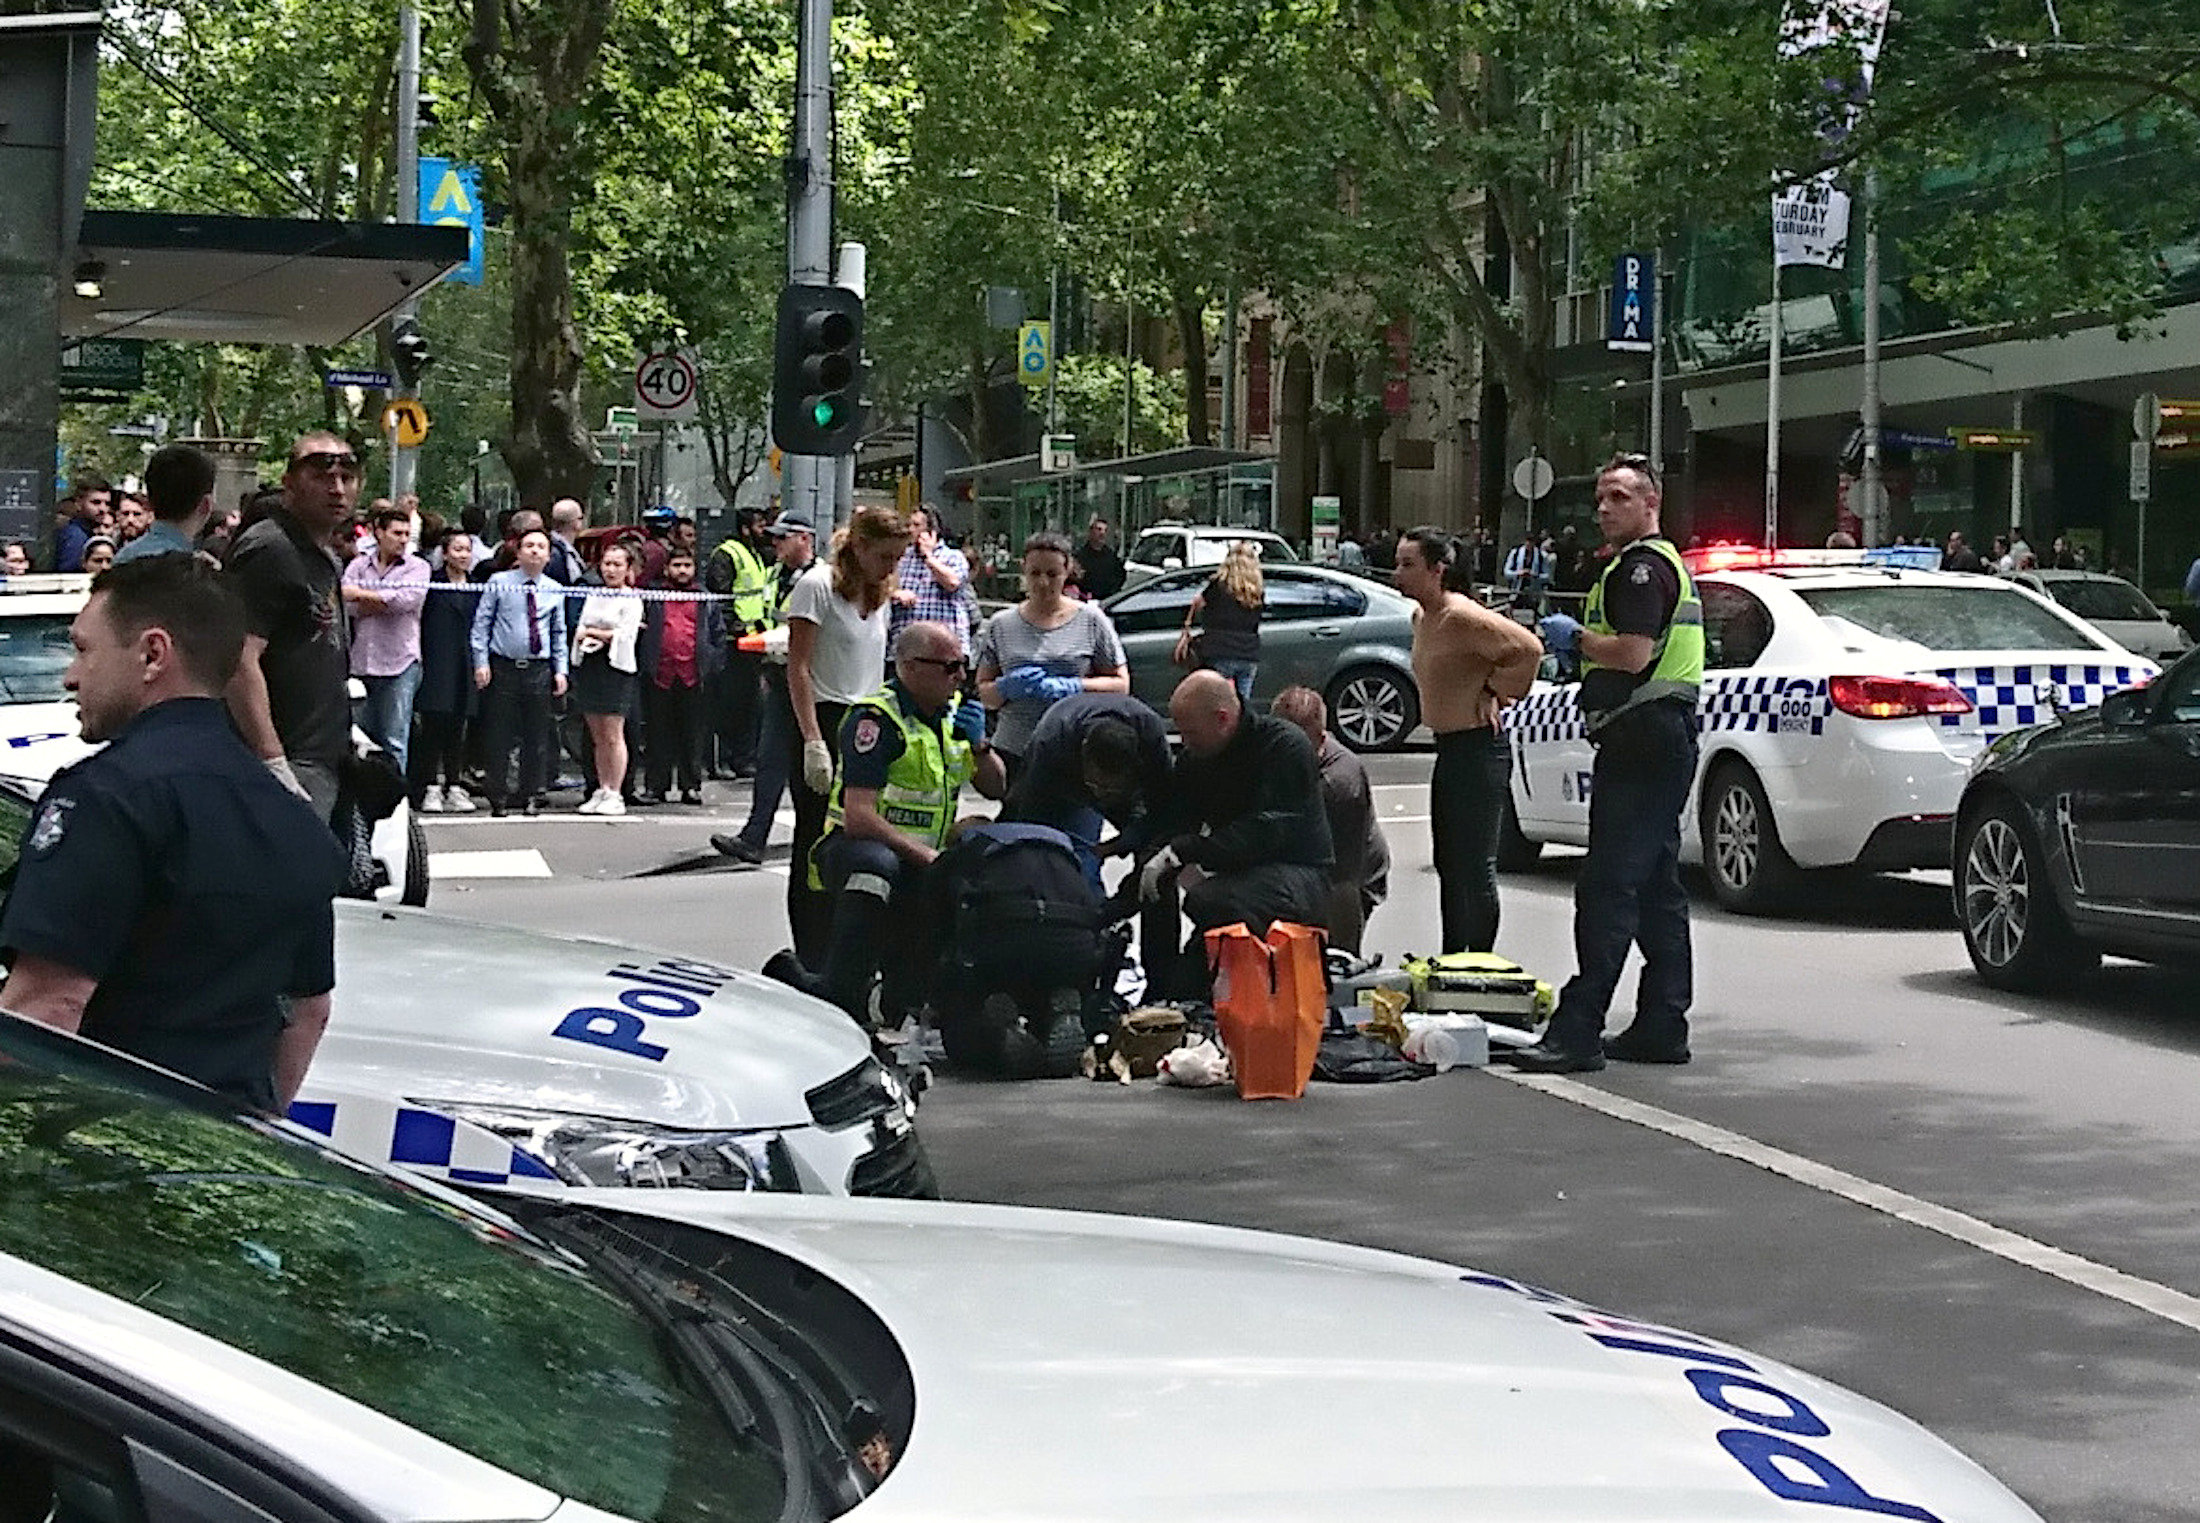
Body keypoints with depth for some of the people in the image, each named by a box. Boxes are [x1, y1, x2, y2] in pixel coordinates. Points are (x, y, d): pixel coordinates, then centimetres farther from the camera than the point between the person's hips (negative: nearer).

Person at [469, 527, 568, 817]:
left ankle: (533, 795, 15)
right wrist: (481, 663, -5)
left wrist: (560, 670, 7)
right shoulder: (498, 583, 1)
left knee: (536, 738, 5)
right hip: (502, 668, -2)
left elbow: (559, 633, 15)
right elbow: (481, 624, 2)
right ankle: (498, 798, 9)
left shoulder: (554, 591, 9)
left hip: (539, 670, 2)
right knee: (498, 737, 1)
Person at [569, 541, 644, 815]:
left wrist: (592, 633, -2)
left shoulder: (631, 601, -2)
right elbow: (579, 631, 11)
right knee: (597, 736, 7)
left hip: (616, 667, -6)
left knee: (613, 735, -6)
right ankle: (601, 791, 12)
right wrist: (606, 635, -6)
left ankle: (616, 795, -3)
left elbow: (624, 636, -10)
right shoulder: (594, 596, 16)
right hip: (589, 667, 6)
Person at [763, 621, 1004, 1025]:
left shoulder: (954, 710, 8)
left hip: (922, 864, 7)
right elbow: (858, 817, -25)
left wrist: (978, 745, -4)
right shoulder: (877, 719, -16)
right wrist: (927, 857, -30)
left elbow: (997, 789, 16)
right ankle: (837, 1000, -38)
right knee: (877, 864, -43)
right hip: (853, 851, -7)